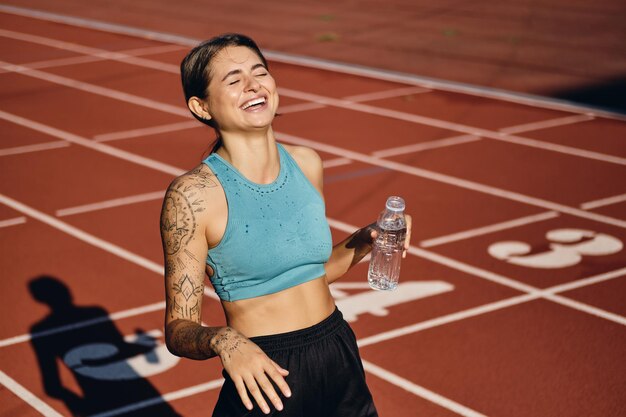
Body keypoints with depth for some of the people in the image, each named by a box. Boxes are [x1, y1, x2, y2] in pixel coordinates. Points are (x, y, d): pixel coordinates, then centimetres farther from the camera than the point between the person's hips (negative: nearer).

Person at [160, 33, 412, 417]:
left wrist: (362, 242, -1)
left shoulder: (307, 164, 1)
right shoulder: (194, 195, -15)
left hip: (341, 364, 5)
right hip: (266, 379, -5)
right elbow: (179, 330, -14)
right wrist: (223, 340, -34)